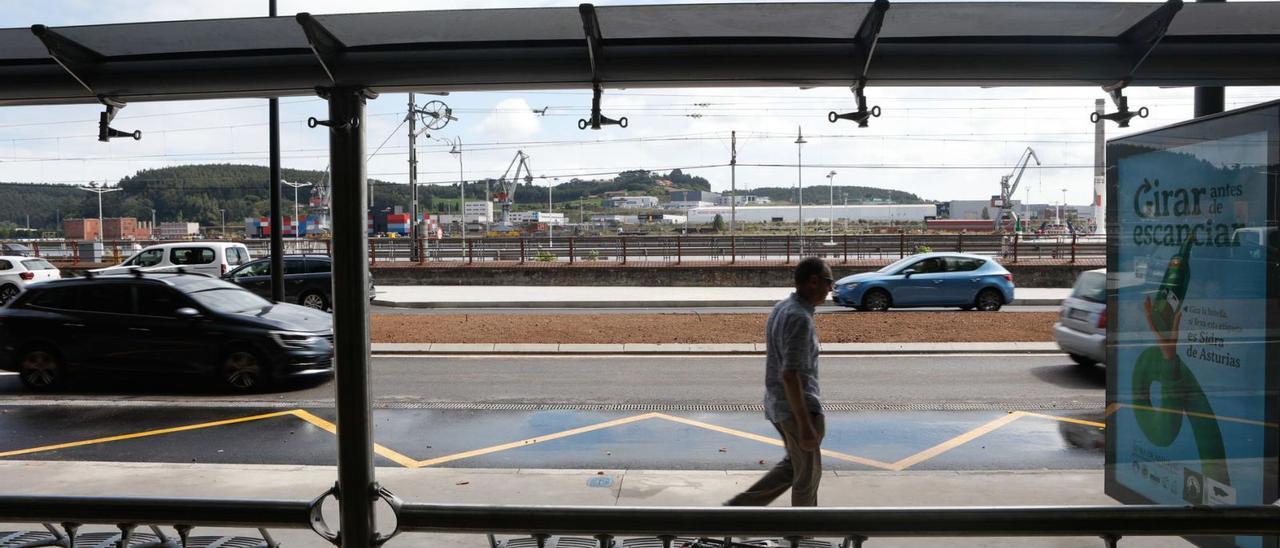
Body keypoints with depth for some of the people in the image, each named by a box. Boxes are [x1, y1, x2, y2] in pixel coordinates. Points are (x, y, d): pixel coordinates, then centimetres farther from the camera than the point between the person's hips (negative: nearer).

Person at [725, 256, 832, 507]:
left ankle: (740, 506, 20)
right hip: (798, 408, -9)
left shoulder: (780, 308, 8)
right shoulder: (800, 319, -23)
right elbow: (790, 375, -27)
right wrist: (805, 425, -25)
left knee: (793, 465, 22)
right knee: (808, 474, 9)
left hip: (777, 403, 9)